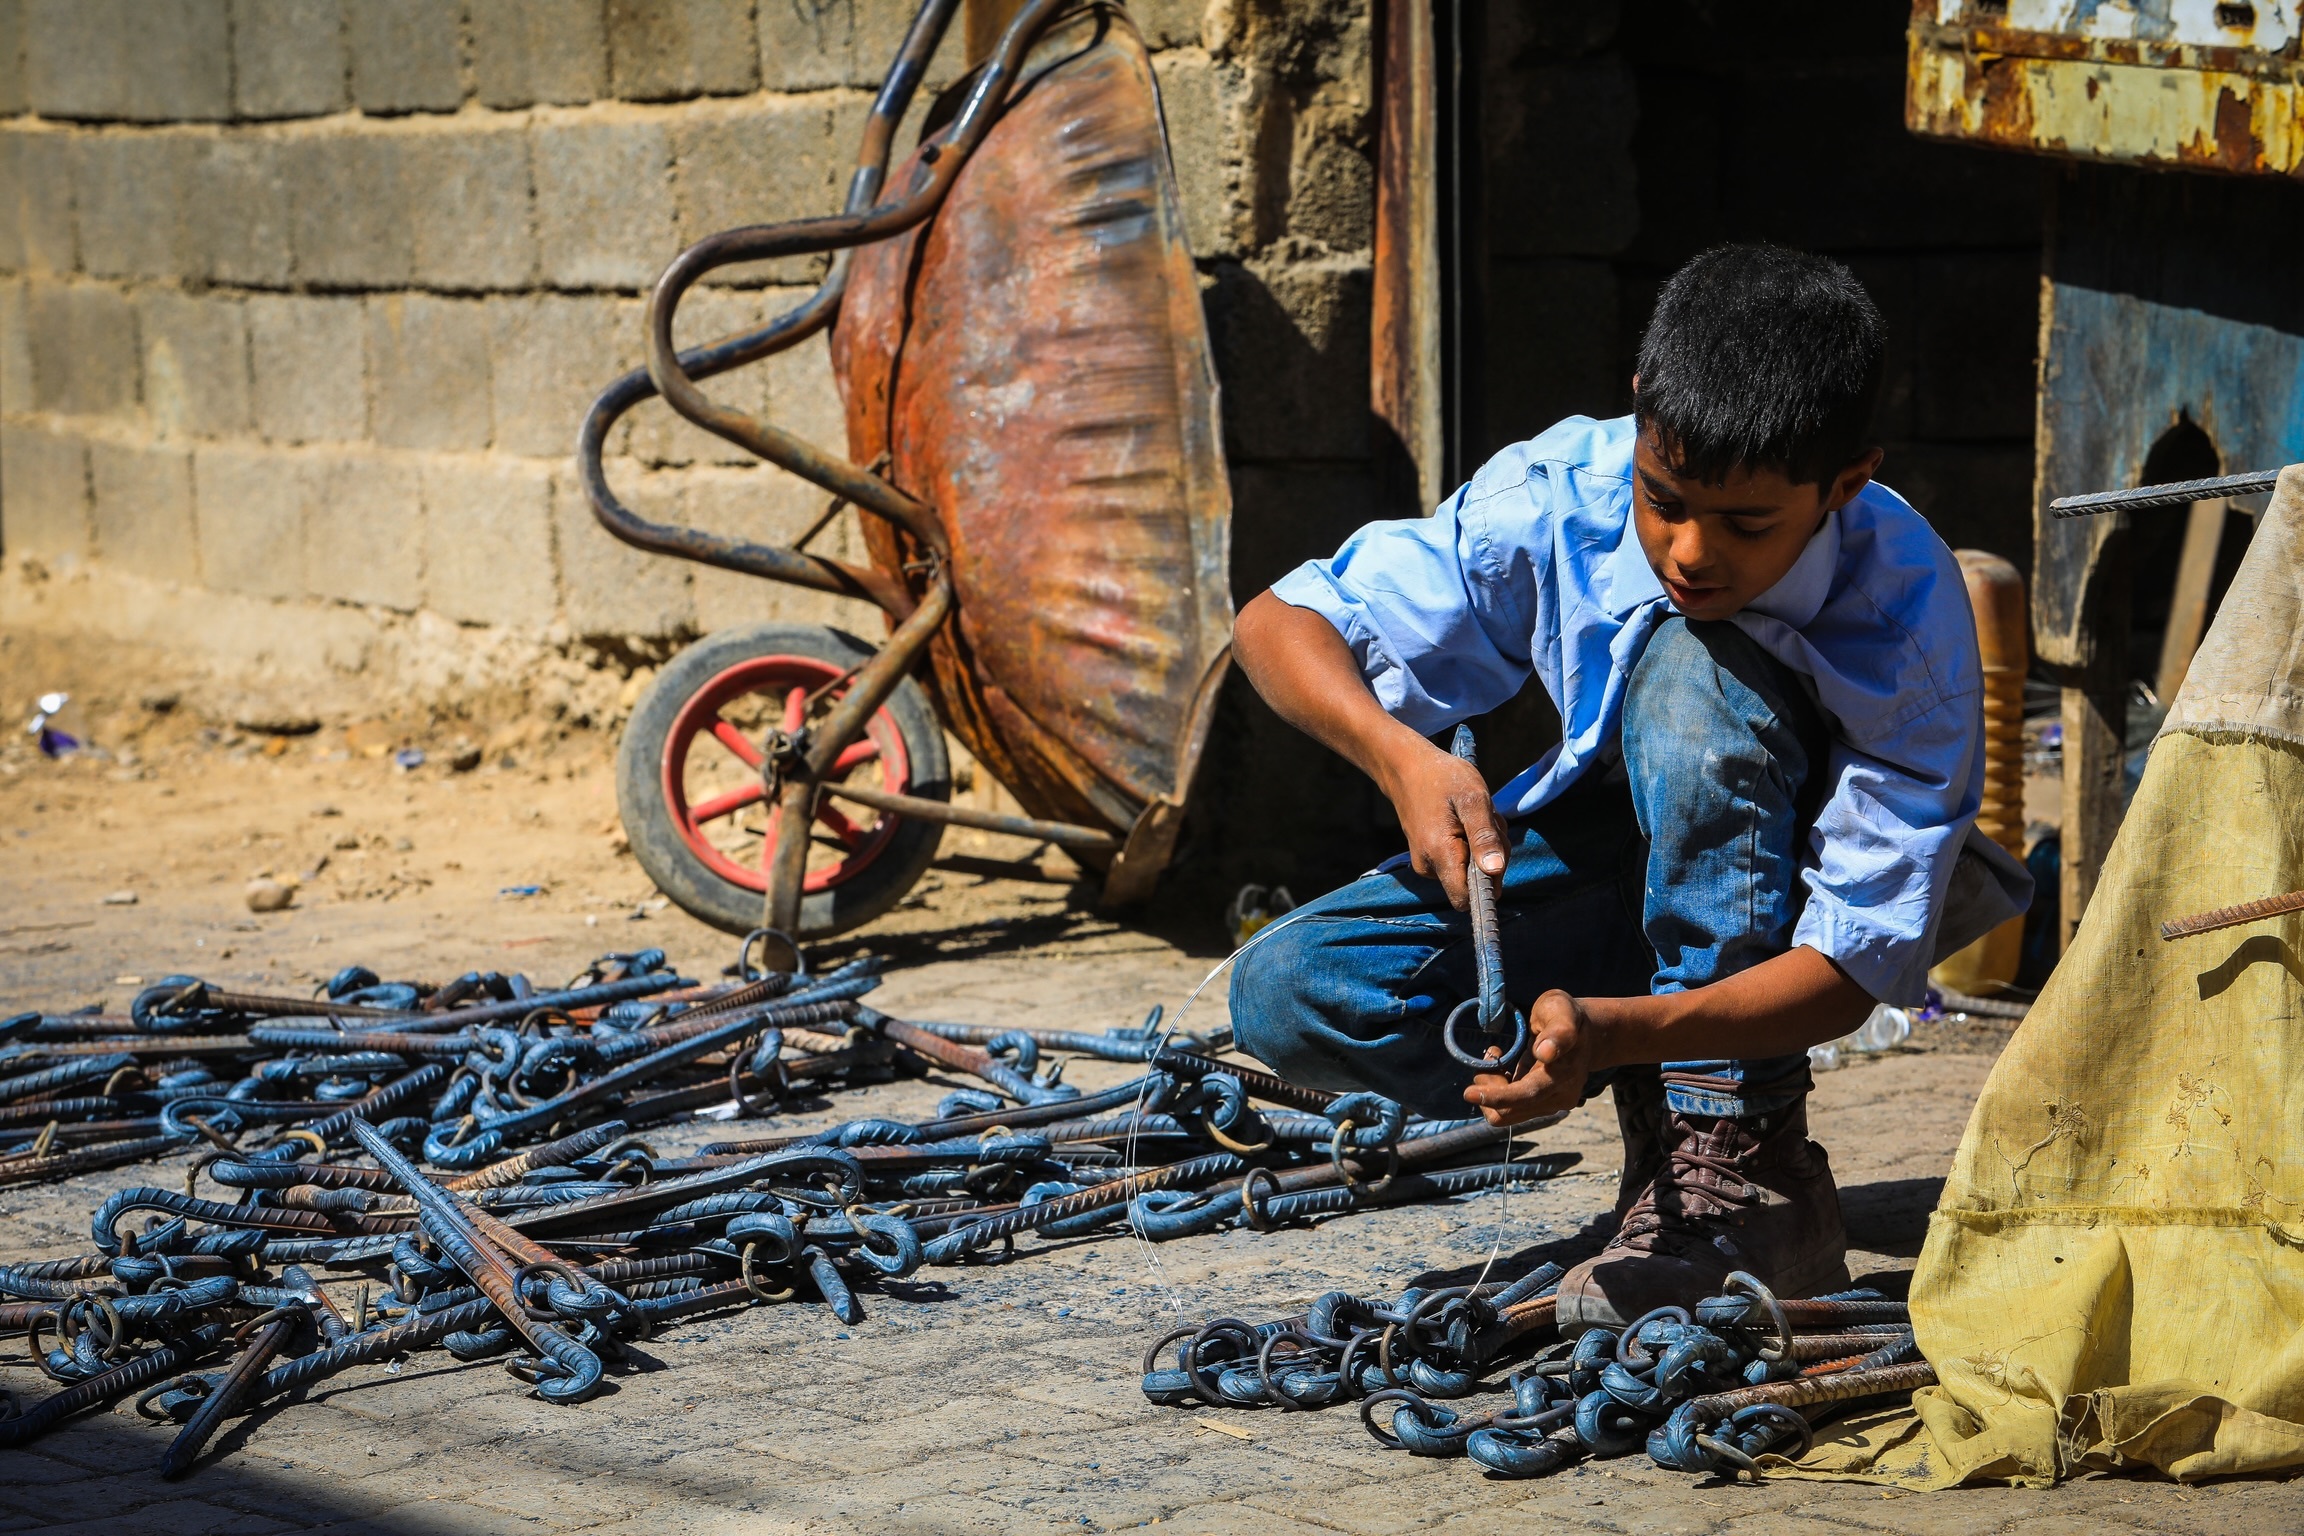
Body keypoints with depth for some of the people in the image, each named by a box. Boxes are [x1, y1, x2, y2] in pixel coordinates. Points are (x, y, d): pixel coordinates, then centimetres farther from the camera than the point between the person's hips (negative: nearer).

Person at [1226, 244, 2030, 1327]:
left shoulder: (1906, 614, -30)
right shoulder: (1562, 494, -22)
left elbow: (1853, 964, -32)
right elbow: (1279, 623, -16)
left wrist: (1613, 1029, -49)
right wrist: (1403, 757, -37)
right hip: (1621, 867, 3)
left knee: (1689, 665, -35)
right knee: (1285, 994, -22)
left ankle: (1740, 1159, -30)